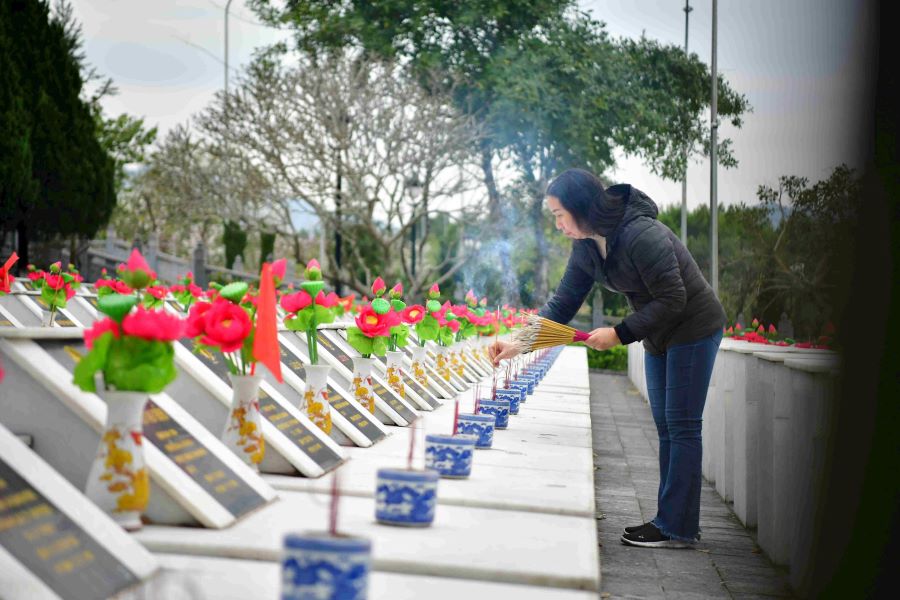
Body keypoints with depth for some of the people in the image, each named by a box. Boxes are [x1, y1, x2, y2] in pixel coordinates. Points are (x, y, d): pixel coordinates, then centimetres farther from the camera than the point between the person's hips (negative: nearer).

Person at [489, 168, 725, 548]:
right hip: (658, 336, 9)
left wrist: (620, 334, -24)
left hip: (692, 329, -9)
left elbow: (672, 300, -26)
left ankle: (676, 529, -1)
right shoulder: (586, 248, -2)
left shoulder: (642, 236, -29)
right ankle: (673, 520, 17)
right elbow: (563, 302, -2)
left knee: (681, 427, -6)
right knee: (666, 428, 10)